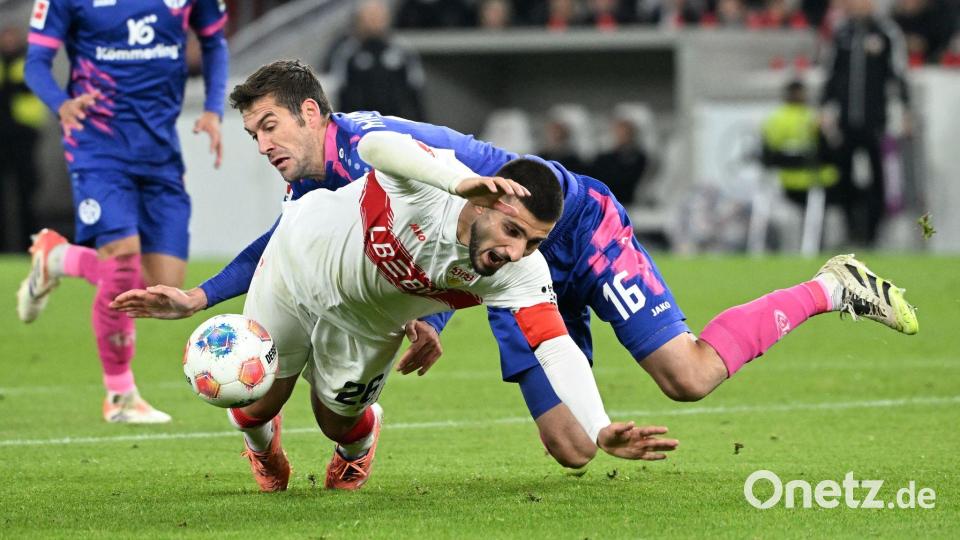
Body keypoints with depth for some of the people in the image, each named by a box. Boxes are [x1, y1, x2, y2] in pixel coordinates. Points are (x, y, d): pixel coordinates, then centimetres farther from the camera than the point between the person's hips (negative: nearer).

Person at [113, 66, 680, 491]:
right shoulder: (425, 182, -42)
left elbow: (557, 348, -40)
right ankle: (263, 449, 49)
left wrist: (600, 429, -56)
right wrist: (462, 181, -81)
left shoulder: (521, 274, -32)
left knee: (339, 419, 13)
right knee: (258, 398, 9)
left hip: (368, 322, 2)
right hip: (303, 258, -2)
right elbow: (377, 146, -64)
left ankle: (362, 440, 54)